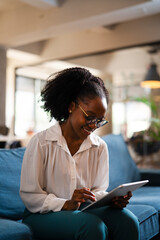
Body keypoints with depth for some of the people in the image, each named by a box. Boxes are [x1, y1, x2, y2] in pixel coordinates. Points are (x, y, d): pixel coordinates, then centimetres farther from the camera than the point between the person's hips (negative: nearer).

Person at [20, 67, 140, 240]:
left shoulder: (100, 147, 6)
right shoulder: (40, 143, -8)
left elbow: (98, 190, 8)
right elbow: (29, 196, -9)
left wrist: (112, 200, -16)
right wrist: (66, 205, -25)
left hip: (84, 210, 5)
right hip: (42, 215, -4)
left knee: (127, 221, -25)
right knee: (93, 226, -33)